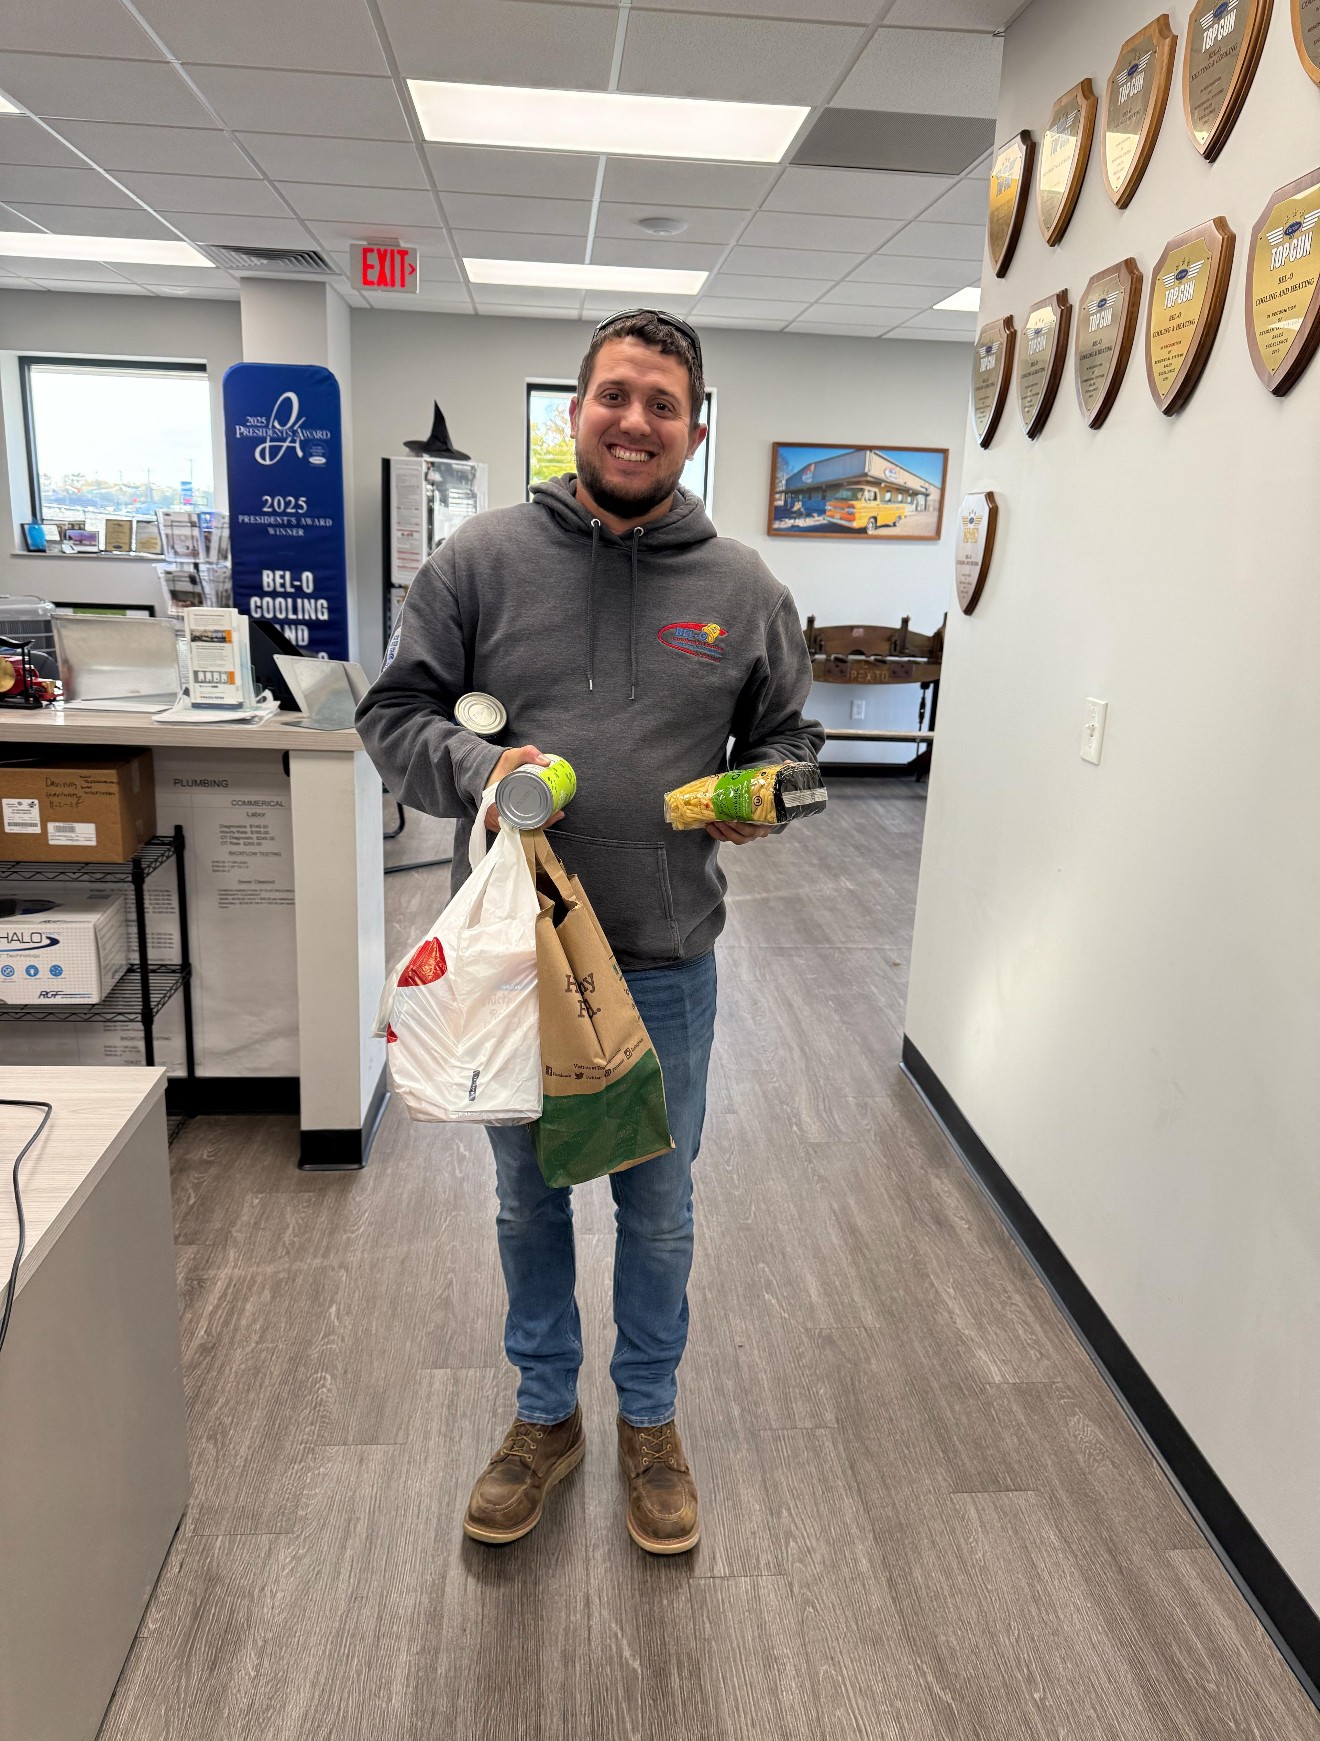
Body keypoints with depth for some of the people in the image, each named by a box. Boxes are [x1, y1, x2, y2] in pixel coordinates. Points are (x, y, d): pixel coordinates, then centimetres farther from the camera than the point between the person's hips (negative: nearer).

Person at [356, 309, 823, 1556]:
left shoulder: (745, 588, 1)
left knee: (657, 1207, 16)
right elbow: (394, 713, 0)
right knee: (528, 1198, 18)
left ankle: (649, 1422, 41)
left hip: (666, 961, 0)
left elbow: (788, 736, 12)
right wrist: (475, 768, -20)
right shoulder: (482, 558, -3)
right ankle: (545, 1414, 42)